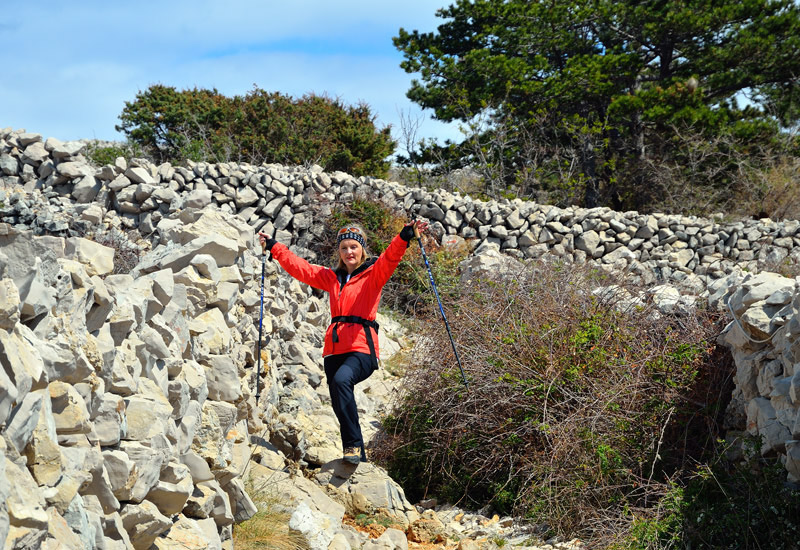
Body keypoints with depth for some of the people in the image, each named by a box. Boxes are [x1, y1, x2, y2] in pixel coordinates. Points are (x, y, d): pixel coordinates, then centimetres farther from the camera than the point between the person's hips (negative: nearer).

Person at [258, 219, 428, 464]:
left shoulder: (373, 274, 7)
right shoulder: (331, 278, 21)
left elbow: (390, 258, -11)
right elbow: (299, 267, 26)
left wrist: (406, 235, -27)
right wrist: (273, 246, 28)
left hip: (362, 347, -6)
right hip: (335, 348, 6)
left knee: (341, 380, -32)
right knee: (340, 405, 1)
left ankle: (353, 444, -25)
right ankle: (359, 459, 13)